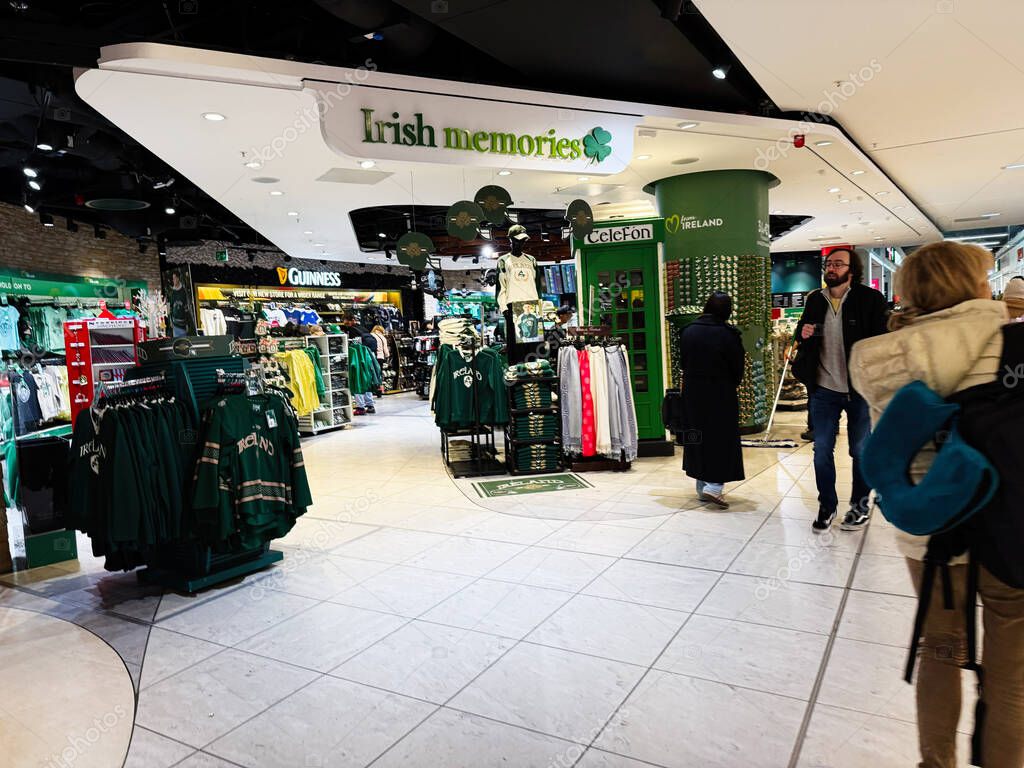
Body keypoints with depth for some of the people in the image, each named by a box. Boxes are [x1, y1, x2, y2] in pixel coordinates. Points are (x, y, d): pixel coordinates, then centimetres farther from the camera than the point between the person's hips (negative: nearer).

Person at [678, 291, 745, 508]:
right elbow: (738, 369, -4)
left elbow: (683, 363, 6)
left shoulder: (688, 331, -1)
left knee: (699, 439, 13)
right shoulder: (728, 335, -12)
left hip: (693, 395, 4)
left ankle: (702, 487, 19)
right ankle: (714, 486, -6)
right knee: (723, 439, 5)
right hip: (721, 396, -4)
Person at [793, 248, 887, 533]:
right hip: (823, 389, 3)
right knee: (822, 450, 8)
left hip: (859, 390, -3)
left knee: (861, 450, 11)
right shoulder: (815, 300, 5)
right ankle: (827, 505, 23)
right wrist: (803, 333, -5)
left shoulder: (870, 299, -7)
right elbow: (803, 330, 20)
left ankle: (860, 505, 28)